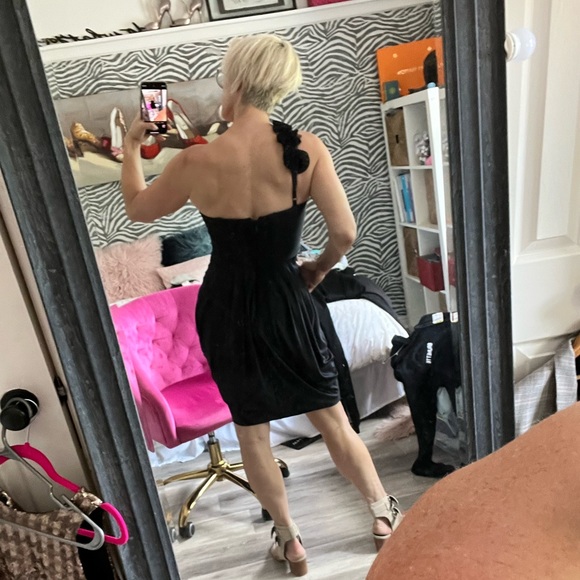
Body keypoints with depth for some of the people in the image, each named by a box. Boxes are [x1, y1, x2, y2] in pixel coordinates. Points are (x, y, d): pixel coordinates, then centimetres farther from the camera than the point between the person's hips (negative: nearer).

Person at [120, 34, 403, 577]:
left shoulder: (197, 162, -14)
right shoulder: (305, 148, -13)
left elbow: (137, 208, 3)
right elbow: (345, 232, -12)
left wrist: (131, 146, 19)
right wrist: (319, 268, 9)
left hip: (226, 311, 0)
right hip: (285, 302, 1)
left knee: (251, 431, 20)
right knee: (332, 418, 19)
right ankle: (383, 514, 37)